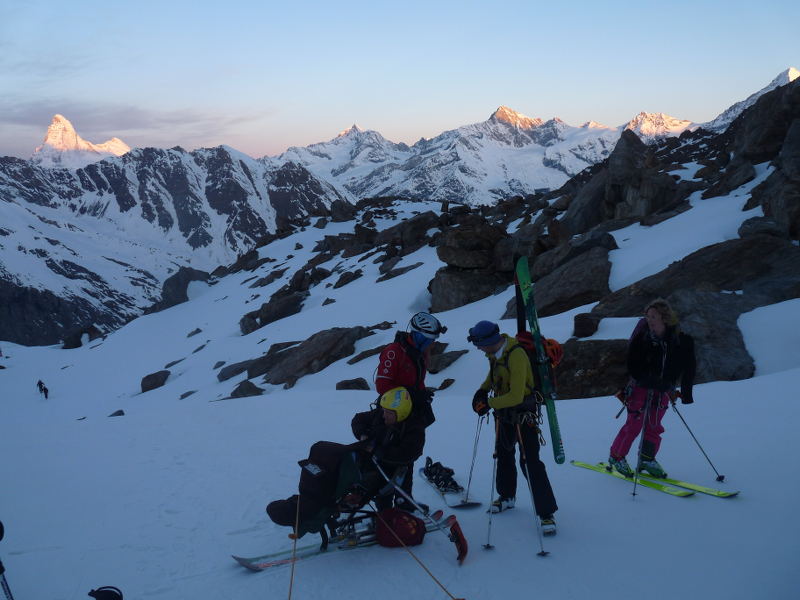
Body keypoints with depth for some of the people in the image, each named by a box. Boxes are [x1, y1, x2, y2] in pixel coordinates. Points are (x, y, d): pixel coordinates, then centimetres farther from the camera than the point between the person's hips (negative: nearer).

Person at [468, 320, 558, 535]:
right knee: (503, 454, 22)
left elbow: (516, 396, -34)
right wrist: (483, 390, 0)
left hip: (523, 414, -9)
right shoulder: (496, 351, -6)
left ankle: (546, 512, -5)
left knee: (530, 462, -11)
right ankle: (507, 496, 42)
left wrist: (489, 403, -25)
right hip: (504, 411, 9)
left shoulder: (516, 356, -32)